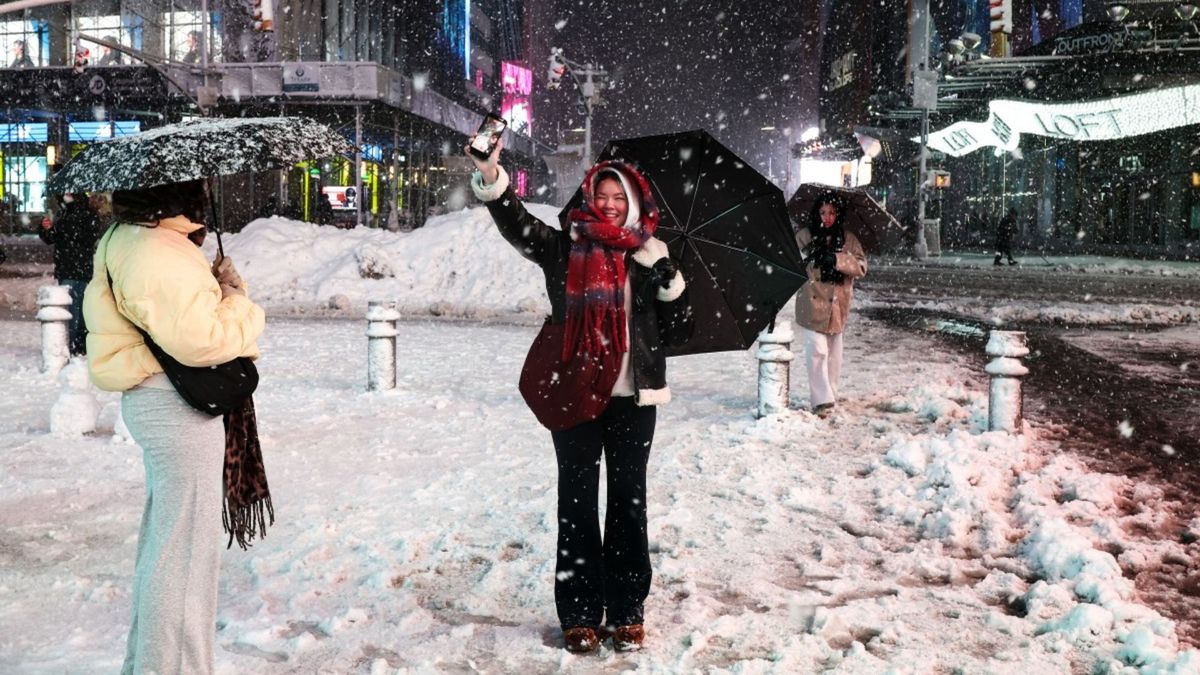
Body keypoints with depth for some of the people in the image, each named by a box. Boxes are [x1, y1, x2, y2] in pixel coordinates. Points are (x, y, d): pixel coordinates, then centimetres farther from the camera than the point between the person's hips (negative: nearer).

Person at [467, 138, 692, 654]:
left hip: (633, 397, 1)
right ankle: (580, 613, 16)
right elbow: (517, 225, -13)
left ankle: (627, 611, 20)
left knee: (628, 500, 9)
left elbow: (676, 334, 6)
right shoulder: (567, 246, 3)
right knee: (578, 500, 5)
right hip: (575, 394, -1)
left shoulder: (650, 257, 6)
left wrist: (672, 284, -11)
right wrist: (491, 179, -29)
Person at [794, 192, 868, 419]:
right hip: (812, 302, -3)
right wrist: (812, 258, -21)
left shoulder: (848, 238, 6)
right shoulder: (804, 236, 1)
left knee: (834, 353, 12)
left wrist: (837, 260, -17)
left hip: (837, 304, 3)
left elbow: (861, 266, -2)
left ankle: (830, 395, 24)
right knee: (817, 351, -11)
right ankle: (822, 400, -10)